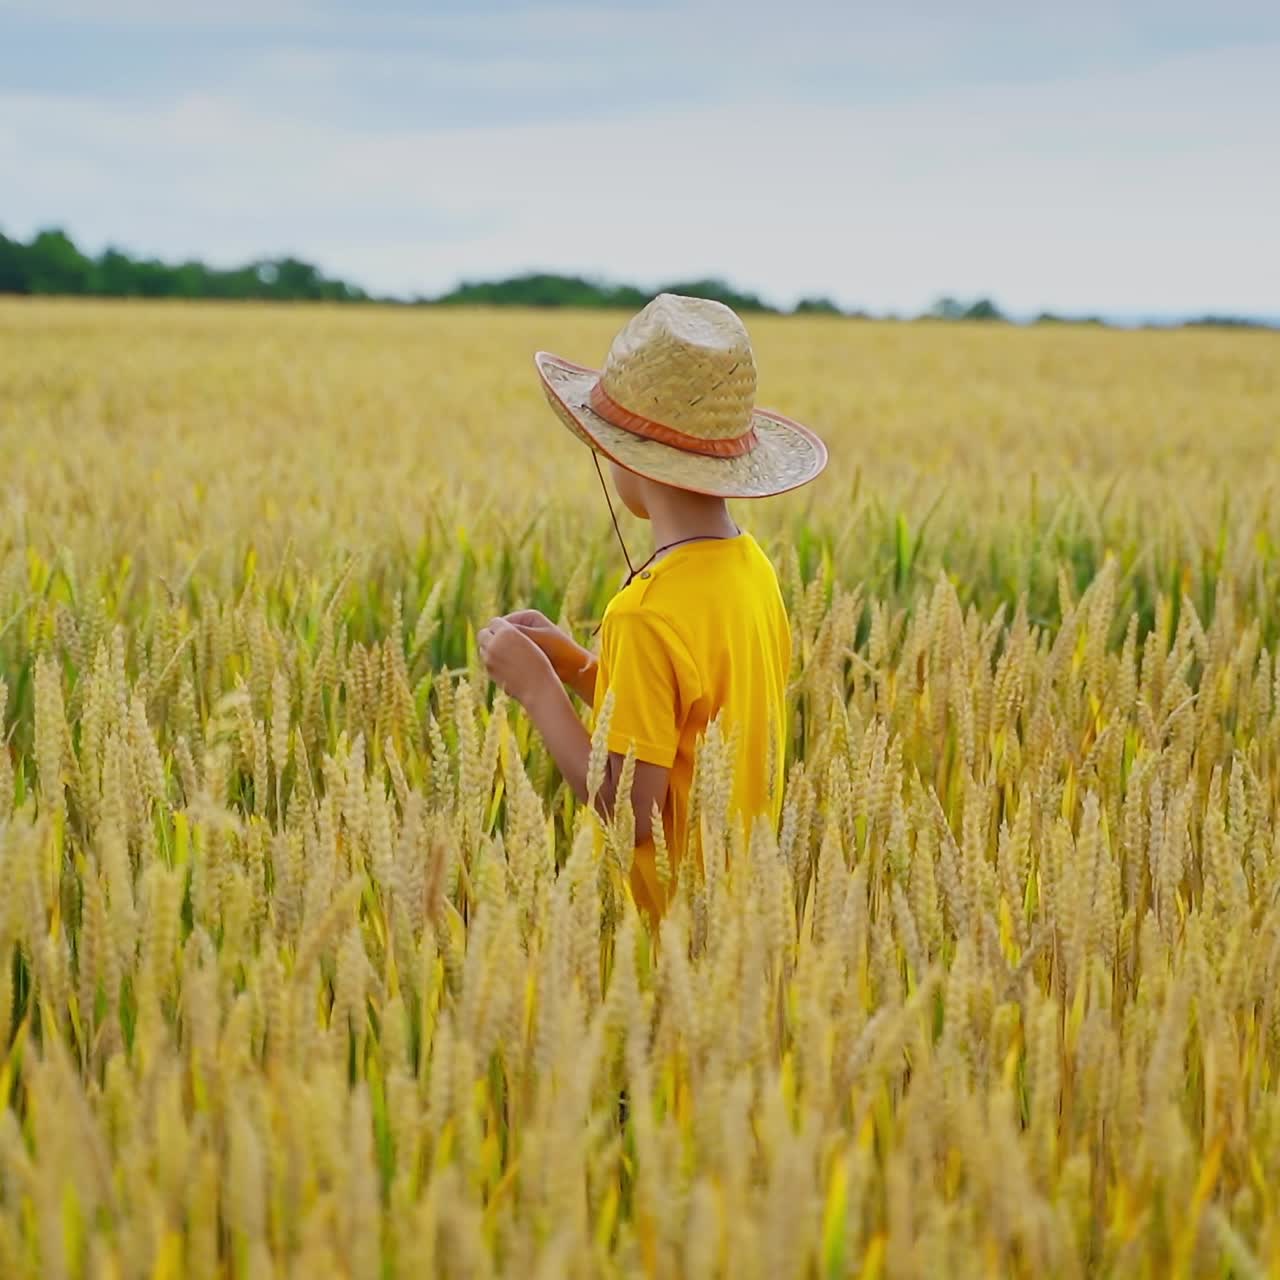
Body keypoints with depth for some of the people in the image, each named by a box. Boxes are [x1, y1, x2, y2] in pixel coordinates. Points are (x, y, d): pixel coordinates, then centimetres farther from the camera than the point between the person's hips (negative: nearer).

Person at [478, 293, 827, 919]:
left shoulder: (647, 614, -21)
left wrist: (537, 687, -11)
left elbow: (630, 813, -20)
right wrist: (573, 664, 7)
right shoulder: (753, 568, 3)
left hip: (674, 909, -8)